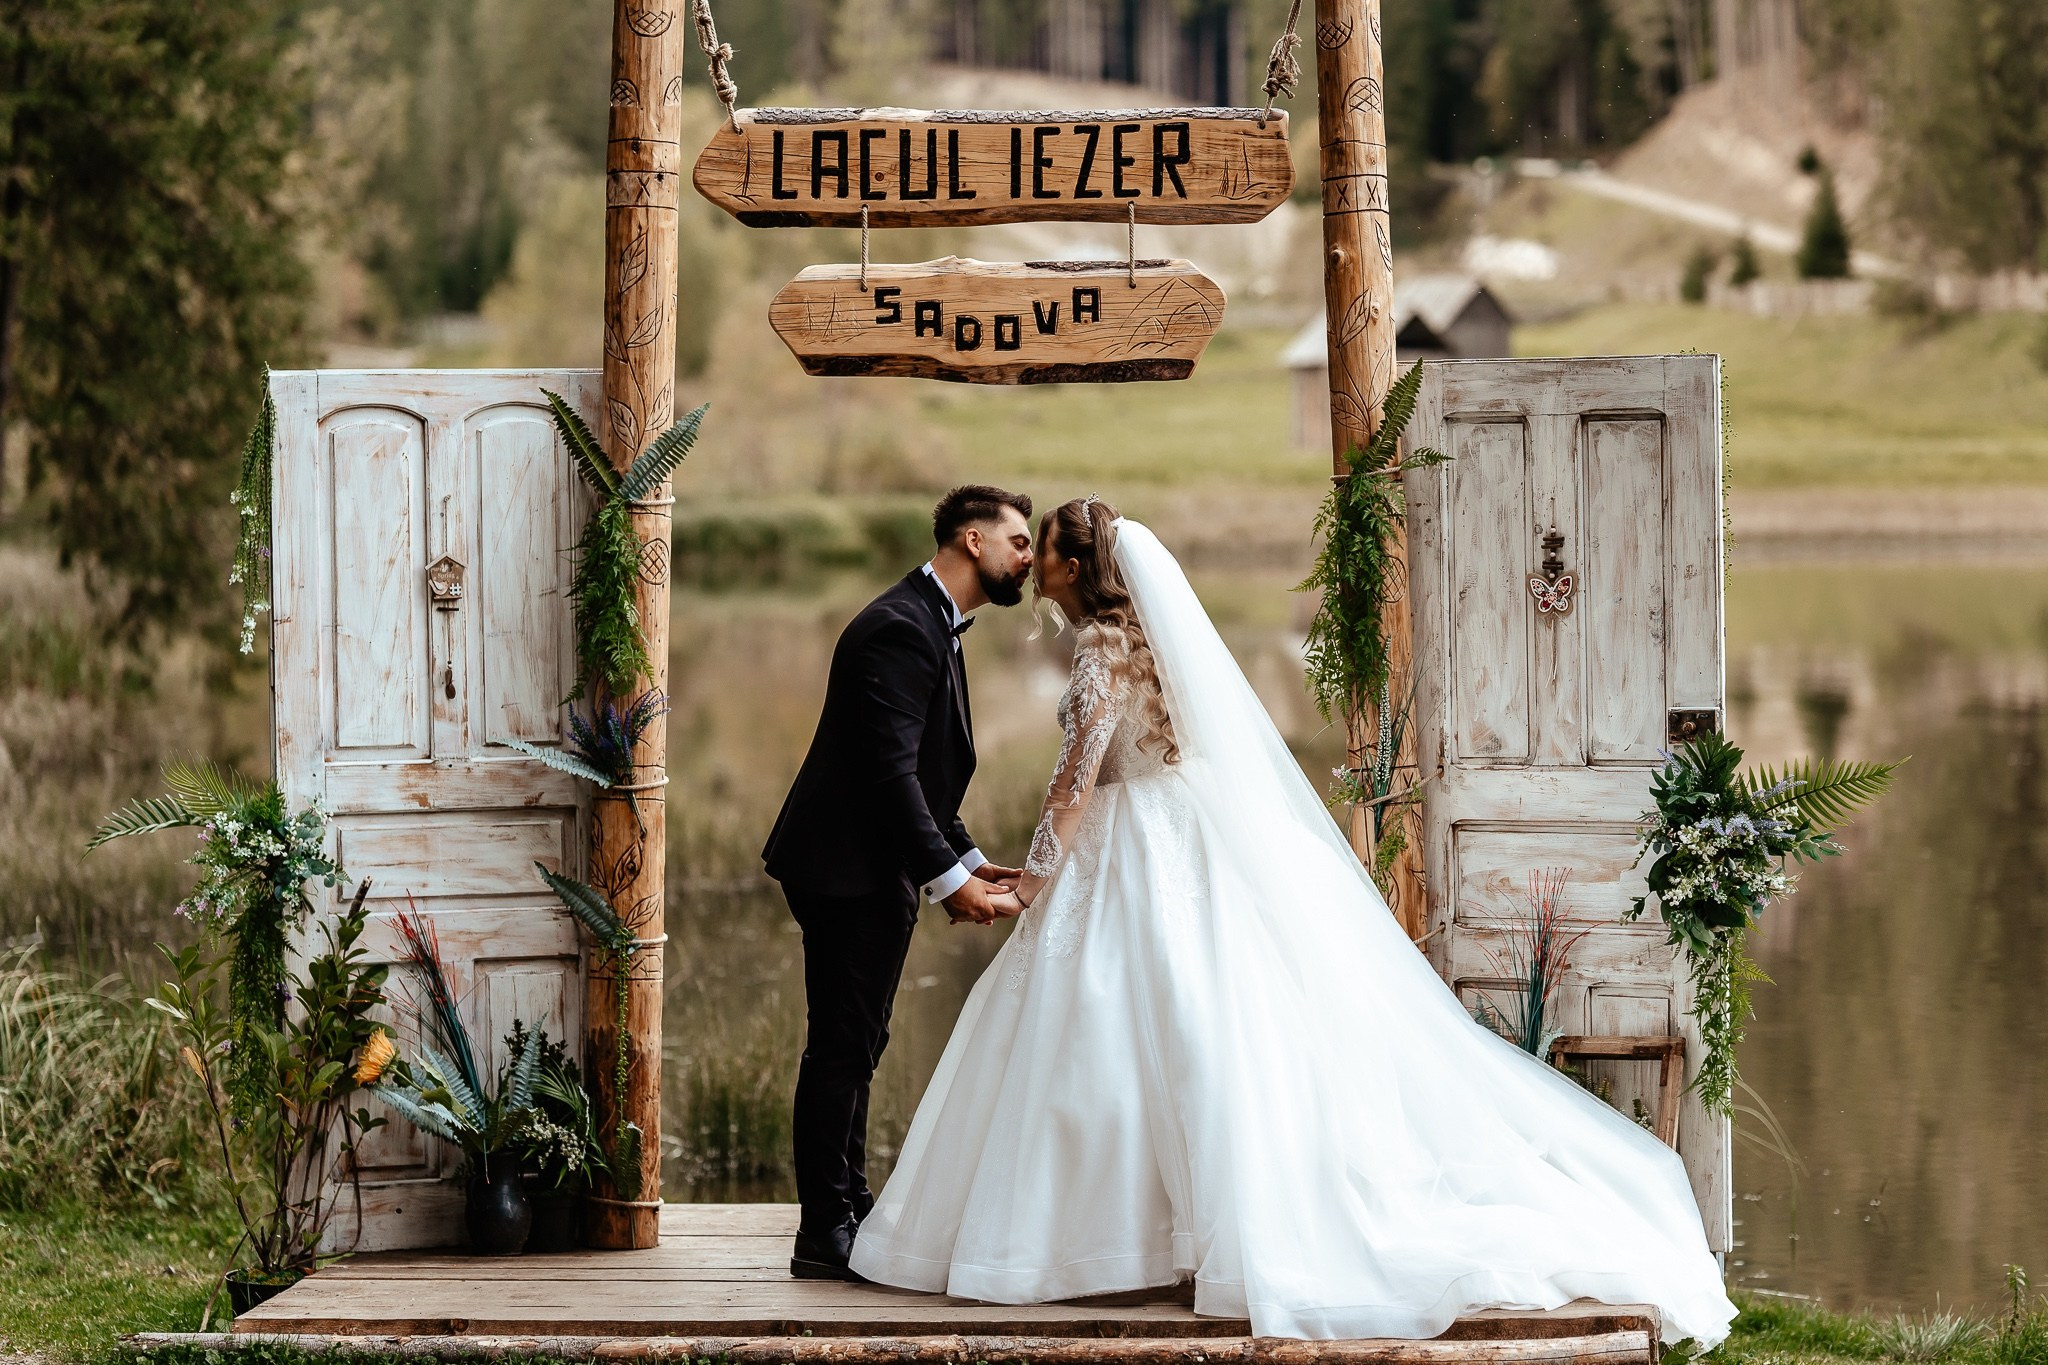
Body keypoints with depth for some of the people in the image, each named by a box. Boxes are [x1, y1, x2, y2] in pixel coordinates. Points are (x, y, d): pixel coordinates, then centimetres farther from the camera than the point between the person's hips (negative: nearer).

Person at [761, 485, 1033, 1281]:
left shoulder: (931, 626, 17)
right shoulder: (900, 630, -18)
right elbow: (890, 771, -24)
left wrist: (965, 860, 11)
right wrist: (948, 878, -24)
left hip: (876, 873, 11)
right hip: (849, 871, -11)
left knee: (853, 1050, 15)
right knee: (842, 1049, -8)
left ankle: (848, 1211, 23)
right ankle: (826, 1234, -6)